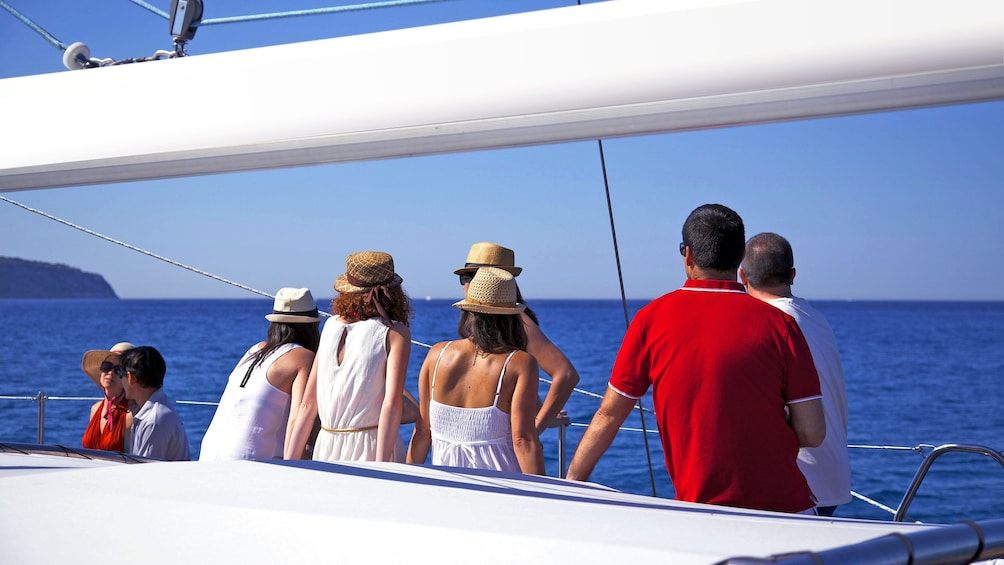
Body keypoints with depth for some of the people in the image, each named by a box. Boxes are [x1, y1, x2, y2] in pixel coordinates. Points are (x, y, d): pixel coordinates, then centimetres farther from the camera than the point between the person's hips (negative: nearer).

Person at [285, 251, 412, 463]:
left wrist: (289, 462, 12)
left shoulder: (331, 326, 11)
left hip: (327, 448, 4)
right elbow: (392, 402, -13)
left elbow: (307, 404, 11)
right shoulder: (395, 333, -1)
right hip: (371, 450, -4)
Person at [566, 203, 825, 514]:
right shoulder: (778, 323, -3)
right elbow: (812, 433, -2)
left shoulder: (652, 319, 0)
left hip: (701, 505, 0)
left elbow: (609, 415, 7)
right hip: (784, 508, 0)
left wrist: (572, 481, 20)